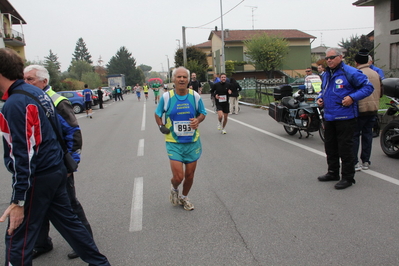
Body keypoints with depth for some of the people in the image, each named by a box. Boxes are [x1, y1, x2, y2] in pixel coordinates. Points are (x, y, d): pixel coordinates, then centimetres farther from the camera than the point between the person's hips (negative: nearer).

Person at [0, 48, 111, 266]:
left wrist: (18, 200, -19)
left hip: (38, 178, -9)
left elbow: (23, 155, -23)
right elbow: (57, 129, 15)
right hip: (56, 170, 9)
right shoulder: (37, 92, 8)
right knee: (67, 220, 20)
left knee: (18, 239, 4)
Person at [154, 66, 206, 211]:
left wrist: (198, 120, -11)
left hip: (192, 142, 2)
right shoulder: (166, 96, -6)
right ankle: (174, 189, 29)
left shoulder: (195, 96, -3)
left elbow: (202, 113, 11)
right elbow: (158, 114, 9)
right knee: (178, 177, -9)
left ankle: (184, 197, 41)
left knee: (190, 175, 12)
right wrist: (161, 126, -9)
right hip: (174, 143, -2)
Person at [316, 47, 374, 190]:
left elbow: (368, 86, -10)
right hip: (329, 117, 8)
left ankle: (348, 177, 9)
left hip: (345, 117, -8)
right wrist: (320, 98, 9)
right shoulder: (326, 74, 15)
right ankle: (333, 173, 30)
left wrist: (352, 97, -21)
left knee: (345, 148, -2)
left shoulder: (349, 72, -9)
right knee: (330, 146, 16)